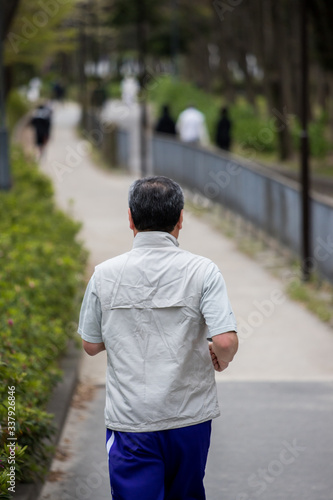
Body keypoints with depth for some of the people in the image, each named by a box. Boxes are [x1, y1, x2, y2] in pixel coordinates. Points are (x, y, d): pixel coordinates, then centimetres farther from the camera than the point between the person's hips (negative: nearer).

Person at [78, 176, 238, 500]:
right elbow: (226, 341, -17)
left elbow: (91, 345, 6)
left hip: (130, 420, -1)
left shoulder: (105, 275, -4)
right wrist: (221, 359, 6)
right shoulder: (202, 271, -9)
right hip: (189, 417, 1)